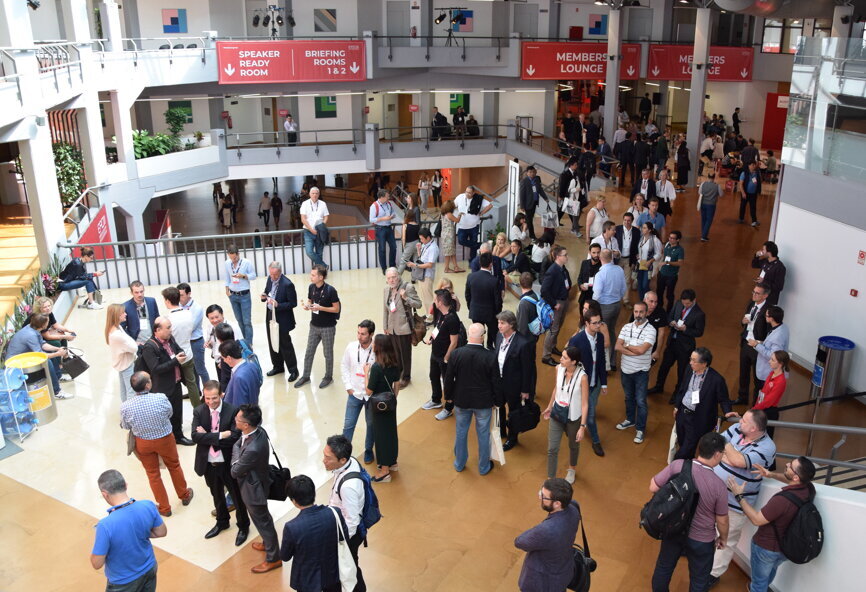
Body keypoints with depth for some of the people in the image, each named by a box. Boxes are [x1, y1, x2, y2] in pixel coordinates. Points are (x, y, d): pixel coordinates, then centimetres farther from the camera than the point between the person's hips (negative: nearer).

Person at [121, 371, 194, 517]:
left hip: (143, 443, 1)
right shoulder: (160, 398, -29)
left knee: (152, 474, 21)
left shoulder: (125, 406, -25)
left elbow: (125, 426, -5)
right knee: (174, 466, 25)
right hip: (165, 439, 0)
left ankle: (164, 508, 36)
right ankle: (184, 495, 47)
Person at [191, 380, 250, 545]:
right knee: (217, 495, 26)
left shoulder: (232, 411, -18)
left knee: (237, 496, 14)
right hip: (208, 463, 4)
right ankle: (222, 522, 50)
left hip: (228, 463, -4)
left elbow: (234, 437, -26)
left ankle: (243, 527, 37)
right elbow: (195, 436, -18)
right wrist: (220, 436, -27)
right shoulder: (198, 412, -7)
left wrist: (207, 436, -21)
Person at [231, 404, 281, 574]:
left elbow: (235, 472, -24)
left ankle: (273, 558, 34)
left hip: (253, 489, -8)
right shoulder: (259, 431, -16)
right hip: (256, 481, 8)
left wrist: (236, 457, -11)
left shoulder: (252, 449, -42)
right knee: (263, 518, 30)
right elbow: (236, 445, 4)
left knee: (262, 521, 13)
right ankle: (268, 543, 54)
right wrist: (238, 454, -12)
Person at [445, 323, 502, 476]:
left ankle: (459, 463, 37)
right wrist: (497, 401, 5)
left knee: (460, 432, 21)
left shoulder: (456, 354, -17)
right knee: (483, 434, 16)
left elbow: (449, 378, -7)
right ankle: (484, 467, 33)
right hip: (483, 402, -1)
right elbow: (496, 382, -12)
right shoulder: (490, 357, -21)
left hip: (461, 400, 2)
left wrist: (449, 396, 10)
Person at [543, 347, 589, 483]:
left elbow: (585, 404, -19)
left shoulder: (582, 377, -25)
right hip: (556, 414, 3)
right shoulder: (558, 368, -11)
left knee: (573, 446, 23)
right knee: (552, 449, 3)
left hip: (573, 418, -3)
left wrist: (582, 426, -19)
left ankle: (572, 469, 52)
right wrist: (549, 407, 18)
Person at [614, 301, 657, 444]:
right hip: (625, 369, 5)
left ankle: (640, 429, 18)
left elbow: (641, 349, -26)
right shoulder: (626, 327, -2)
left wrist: (626, 346, -11)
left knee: (640, 401, 5)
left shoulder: (650, 330, -16)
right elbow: (617, 347, -11)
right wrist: (634, 352, -22)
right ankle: (630, 420, 43)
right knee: (629, 397, 23)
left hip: (641, 372, -5)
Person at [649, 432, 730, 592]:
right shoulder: (718, 485, -28)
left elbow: (653, 487, -13)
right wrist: (723, 538, 7)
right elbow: (722, 520, -13)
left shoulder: (677, 466, -23)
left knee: (664, 567, 28)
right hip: (701, 540, -3)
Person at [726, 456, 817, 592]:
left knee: (759, 580, 19)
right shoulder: (809, 488, -18)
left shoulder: (782, 500, -40)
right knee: (771, 569, 36)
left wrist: (739, 495, -20)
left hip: (767, 547, -8)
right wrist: (772, 475, -3)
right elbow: (791, 480, 8)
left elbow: (756, 519, -27)